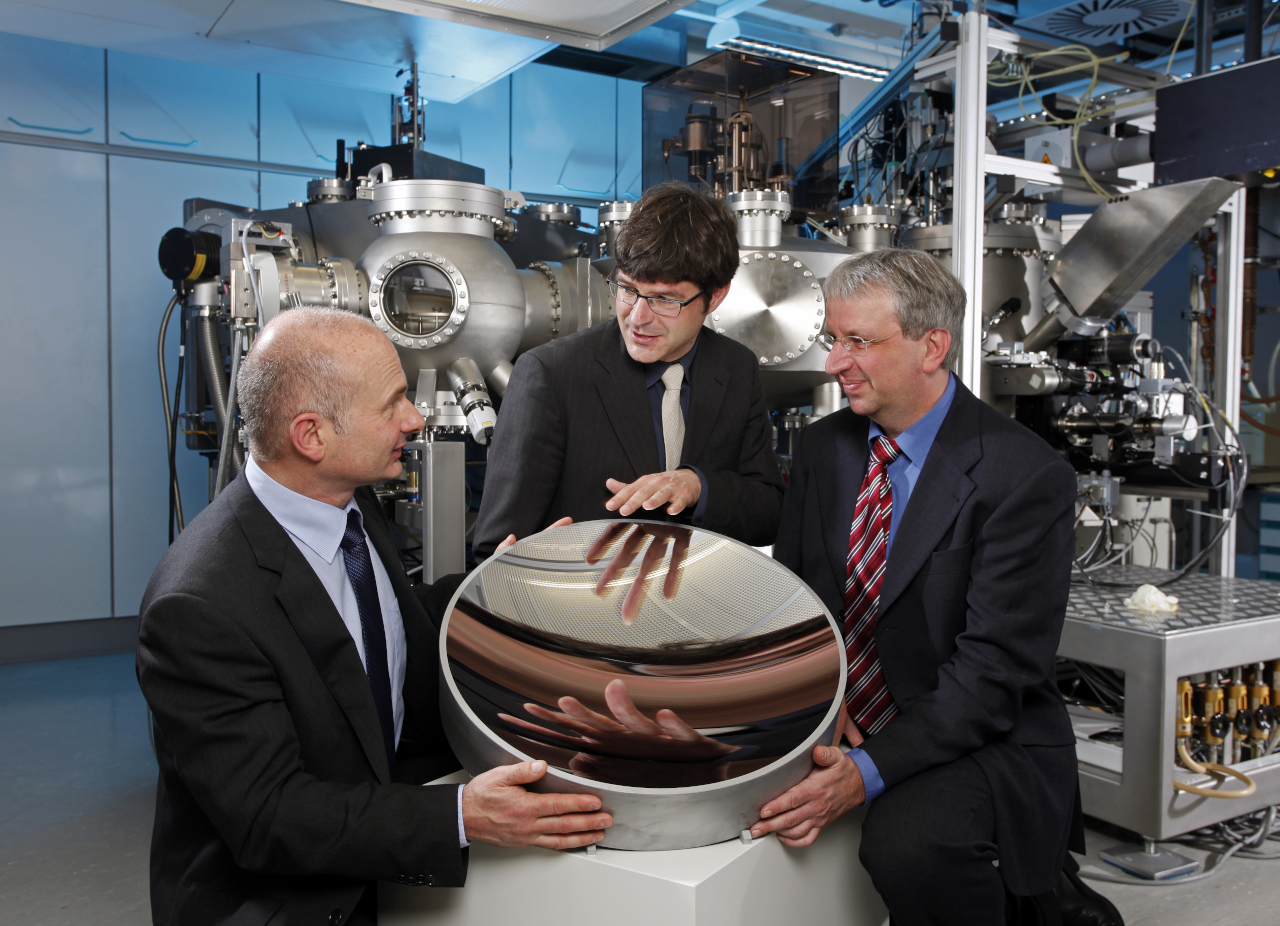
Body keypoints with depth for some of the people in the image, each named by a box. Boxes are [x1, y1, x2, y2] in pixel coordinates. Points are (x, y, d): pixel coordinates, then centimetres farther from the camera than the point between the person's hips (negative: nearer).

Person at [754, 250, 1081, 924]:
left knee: (908, 839, -34)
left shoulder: (1027, 477, -16)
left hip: (981, 745, -5)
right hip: (836, 729, 6)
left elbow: (993, 669, -20)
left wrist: (867, 772, -30)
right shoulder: (822, 448, 5)